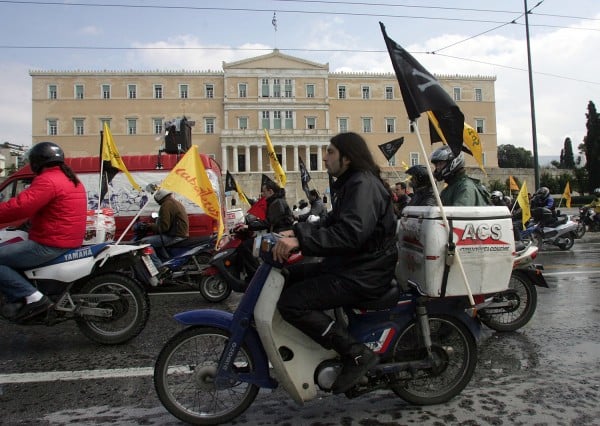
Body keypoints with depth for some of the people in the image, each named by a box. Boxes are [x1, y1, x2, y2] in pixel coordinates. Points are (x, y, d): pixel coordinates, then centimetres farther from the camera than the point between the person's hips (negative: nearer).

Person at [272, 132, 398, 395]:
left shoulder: (363, 184, -15)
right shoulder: (349, 183, 19)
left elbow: (350, 233, -30)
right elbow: (332, 225, 18)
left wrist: (301, 239, -34)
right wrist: (296, 232, 4)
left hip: (363, 275, -11)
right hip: (350, 266, 11)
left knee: (291, 302, -20)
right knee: (290, 281, 14)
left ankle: (356, 354, -14)